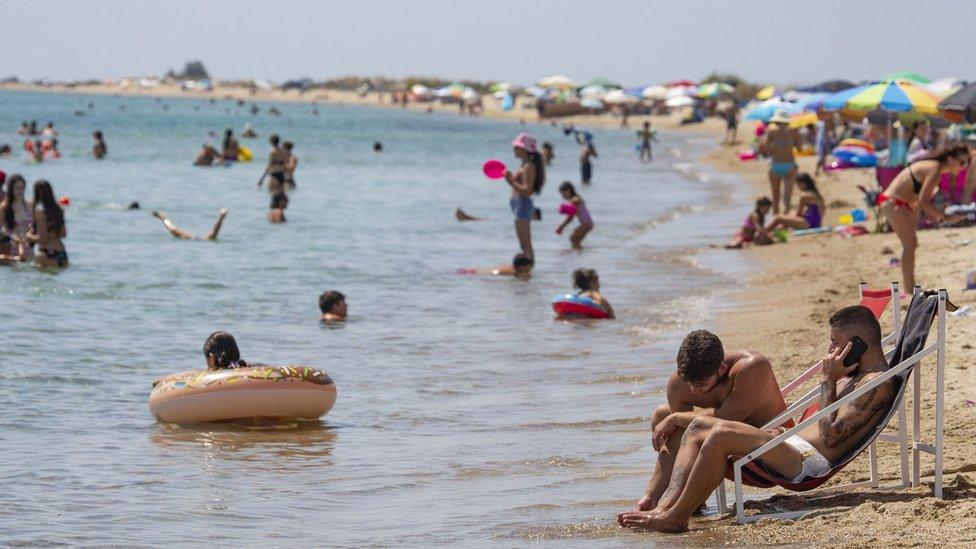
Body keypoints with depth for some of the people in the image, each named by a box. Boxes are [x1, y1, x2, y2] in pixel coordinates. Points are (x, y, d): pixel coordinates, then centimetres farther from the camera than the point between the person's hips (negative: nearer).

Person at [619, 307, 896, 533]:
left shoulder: (878, 384, -11)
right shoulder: (855, 375, 22)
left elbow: (831, 437, -19)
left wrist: (828, 380, -12)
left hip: (811, 462, -11)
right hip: (797, 445, 11)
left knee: (721, 434, -27)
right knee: (699, 426, 6)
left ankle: (675, 518, -20)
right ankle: (664, 506, -11)